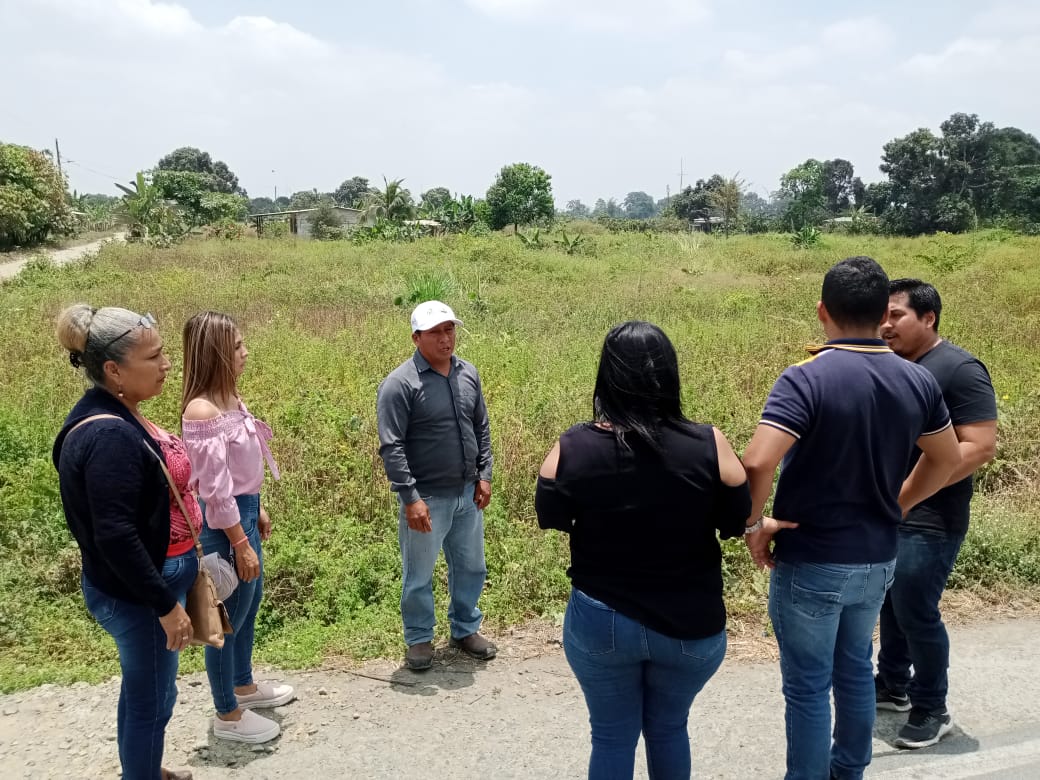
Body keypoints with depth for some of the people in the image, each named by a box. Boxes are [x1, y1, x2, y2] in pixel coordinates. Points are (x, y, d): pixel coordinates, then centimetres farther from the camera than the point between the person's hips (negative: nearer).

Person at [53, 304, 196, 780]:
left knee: (141, 692, 26)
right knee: (152, 700, 8)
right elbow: (115, 537, -28)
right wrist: (165, 604, -22)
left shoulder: (116, 417, 3)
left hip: (145, 583, 10)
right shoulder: (109, 437, -27)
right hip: (136, 595, -10)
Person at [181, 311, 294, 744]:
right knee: (228, 617, 7)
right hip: (224, 521, -10)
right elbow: (214, 487, -24)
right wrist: (241, 544, -19)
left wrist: (258, 510, 21)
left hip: (244, 509, 10)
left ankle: (245, 686, 45)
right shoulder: (202, 410, -25)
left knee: (250, 602, 24)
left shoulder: (230, 397, 4)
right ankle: (227, 715, 26)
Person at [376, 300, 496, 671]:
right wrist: (410, 497, -21)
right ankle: (419, 640, 30)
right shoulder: (400, 384, -16)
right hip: (427, 498, -6)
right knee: (419, 576, 10)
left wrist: (484, 475, 6)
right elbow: (391, 447, -18)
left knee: (471, 568, 19)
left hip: (467, 494, 6)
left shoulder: (468, 373, 3)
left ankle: (465, 629, 39)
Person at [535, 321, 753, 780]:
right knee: (669, 727, 25)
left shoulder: (572, 448, -15)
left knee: (612, 736, 19)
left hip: (599, 621, 0)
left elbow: (551, 519, 0)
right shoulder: (709, 446, -17)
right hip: (691, 625, 1)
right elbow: (738, 523, -4)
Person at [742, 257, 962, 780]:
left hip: (811, 563, -6)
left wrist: (753, 525, -15)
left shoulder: (805, 379, -21)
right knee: (856, 670, 24)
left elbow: (756, 465, -31)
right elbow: (946, 459, 13)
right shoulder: (918, 381, -1)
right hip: (878, 559, 6)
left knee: (808, 687, 9)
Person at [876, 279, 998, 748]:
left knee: (916, 613, 3)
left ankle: (931, 711, 21)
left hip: (928, 522, -6)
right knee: (891, 605, 17)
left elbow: (980, 447, -20)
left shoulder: (960, 370, -14)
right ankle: (892, 687, 35)